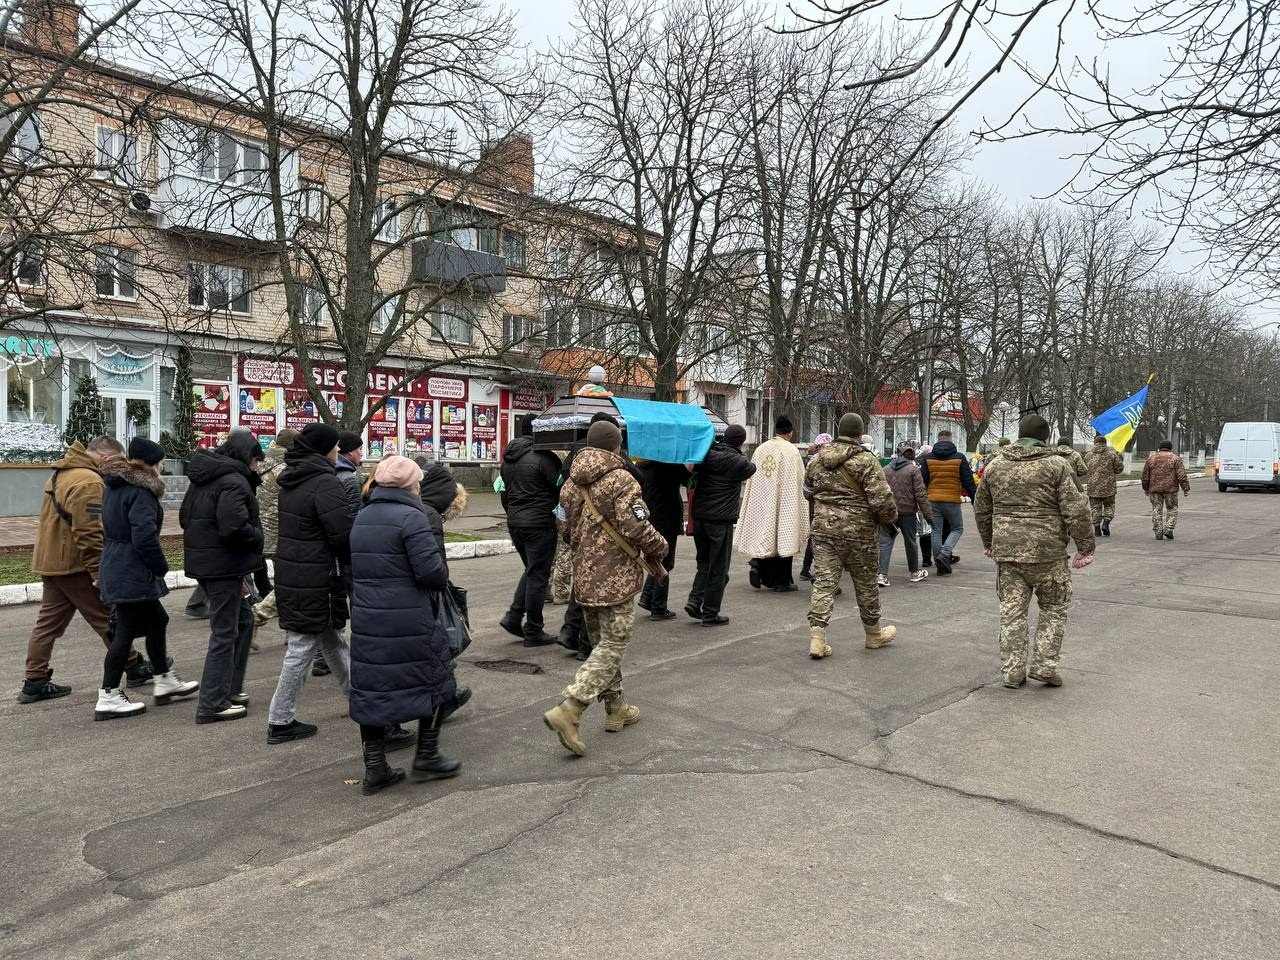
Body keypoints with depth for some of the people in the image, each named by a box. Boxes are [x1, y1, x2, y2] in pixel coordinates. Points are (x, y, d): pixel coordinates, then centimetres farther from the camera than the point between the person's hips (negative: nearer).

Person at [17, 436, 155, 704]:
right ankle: (135, 669, 12)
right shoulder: (88, 481, -20)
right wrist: (100, 575, -20)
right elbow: (89, 534, -24)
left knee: (48, 622, 12)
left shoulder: (62, 473, 14)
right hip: (74, 565, -10)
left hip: (50, 561, 10)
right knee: (109, 620, 2)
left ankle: (34, 682, 14)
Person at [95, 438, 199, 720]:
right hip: (132, 573, -10)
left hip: (115, 566, 10)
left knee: (156, 620, 18)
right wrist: (161, 567, -13)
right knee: (127, 630, -2)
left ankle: (165, 682, 28)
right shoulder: (140, 491, -18)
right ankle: (108, 698, 4)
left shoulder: (114, 486, 14)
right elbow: (144, 536, -25)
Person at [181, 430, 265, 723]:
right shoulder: (234, 482, -18)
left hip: (203, 561, 10)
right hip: (224, 565, -10)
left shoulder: (204, 477, 14)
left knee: (243, 619, 21)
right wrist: (257, 535, -9)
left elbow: (185, 516, 20)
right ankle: (213, 705, 5)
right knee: (225, 633, -1)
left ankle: (231, 688, 26)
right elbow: (235, 528, -27)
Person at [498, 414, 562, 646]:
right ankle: (533, 631, 7)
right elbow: (561, 487, -13)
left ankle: (513, 616, 13)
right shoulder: (543, 456, -14)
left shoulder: (508, 459, 13)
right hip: (539, 523, -8)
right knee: (538, 575, 1)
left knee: (531, 570, 22)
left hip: (514, 521, 8)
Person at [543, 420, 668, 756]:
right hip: (617, 578, -7)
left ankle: (616, 709, 29)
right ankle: (568, 711, -13)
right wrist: (658, 550, -4)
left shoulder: (571, 483, 9)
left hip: (584, 577, 8)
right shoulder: (621, 480, -14)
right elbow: (637, 528, -21)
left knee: (602, 643, 19)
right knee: (612, 647, -2)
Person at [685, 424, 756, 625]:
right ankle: (710, 614, 10)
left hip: (698, 516, 5)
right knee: (718, 568, 5)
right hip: (721, 520, -5)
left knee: (704, 563, 20)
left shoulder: (706, 455, 4)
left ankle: (694, 600, 5)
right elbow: (751, 469, 13)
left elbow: (693, 477, 13)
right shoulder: (738, 462, -8)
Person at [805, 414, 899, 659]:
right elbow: (881, 498, -17)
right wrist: (889, 517, 2)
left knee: (823, 582, 3)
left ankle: (817, 637, -7)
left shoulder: (819, 459, 6)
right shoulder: (866, 461, -12)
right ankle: (874, 634, 30)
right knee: (866, 584, 13)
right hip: (858, 531, -4)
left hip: (823, 528, 4)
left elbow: (808, 488, 19)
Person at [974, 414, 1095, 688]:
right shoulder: (1057, 465, -5)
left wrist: (988, 542, 29)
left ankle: (1012, 672, 13)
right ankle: (1044, 666, 11)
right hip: (1048, 552, -3)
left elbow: (981, 509, 17)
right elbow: (1075, 511, -10)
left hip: (1006, 551, 4)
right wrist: (1085, 547, -2)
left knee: (1011, 612, 9)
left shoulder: (995, 466, 8)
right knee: (1054, 609, 14)